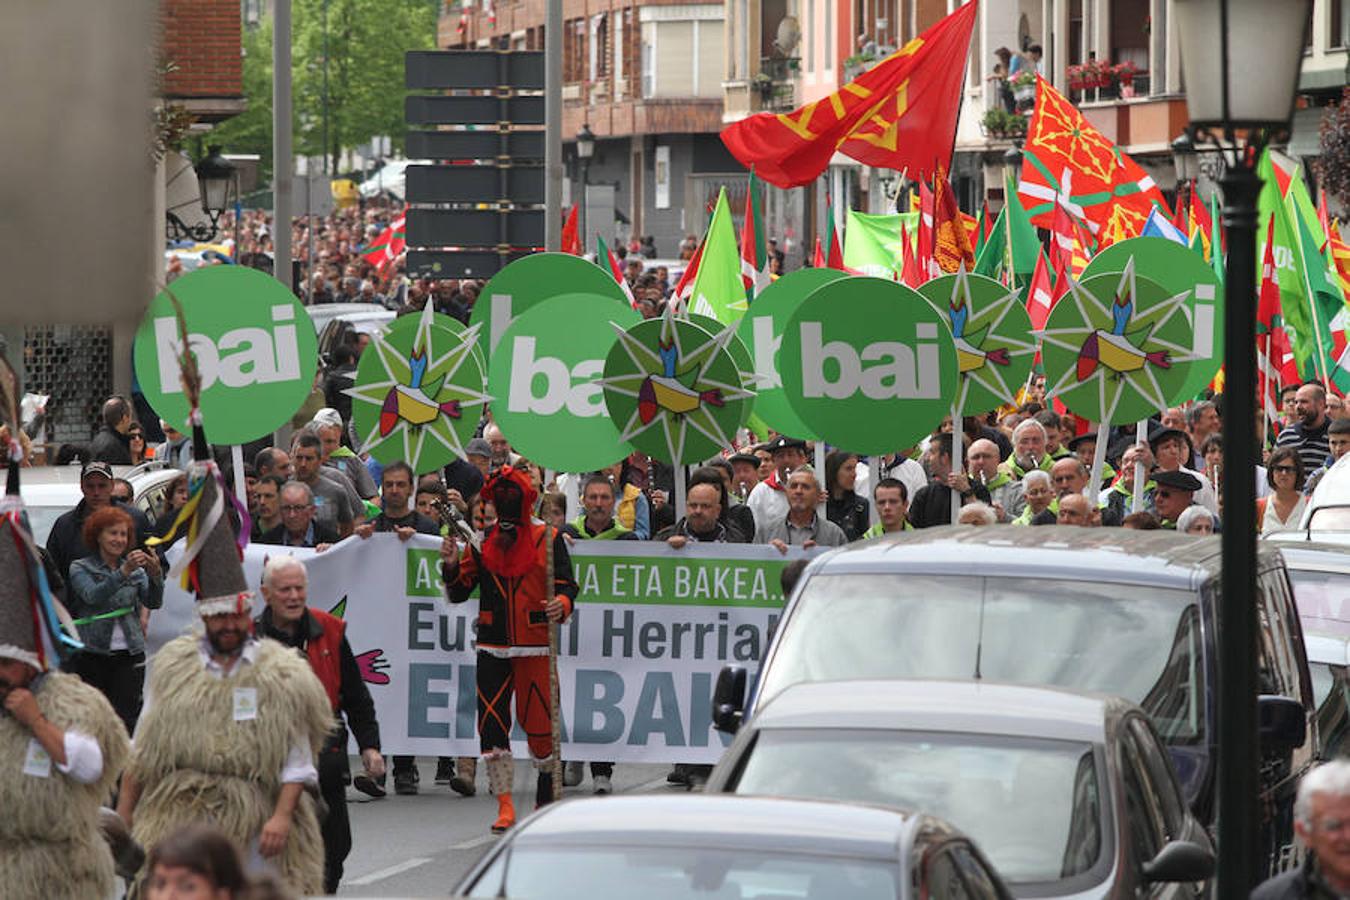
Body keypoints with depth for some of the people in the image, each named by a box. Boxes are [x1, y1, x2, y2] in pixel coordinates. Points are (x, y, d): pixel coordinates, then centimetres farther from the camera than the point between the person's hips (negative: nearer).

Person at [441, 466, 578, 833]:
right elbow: (459, 592, 13)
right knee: (492, 723, -4)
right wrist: (452, 565, -6)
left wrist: (561, 605, -20)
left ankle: (547, 790, 22)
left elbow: (566, 586, 1)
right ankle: (505, 806, 0)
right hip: (493, 647, 3)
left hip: (535, 647, -3)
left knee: (539, 722, -2)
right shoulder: (482, 541, 11)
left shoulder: (548, 539, 3)